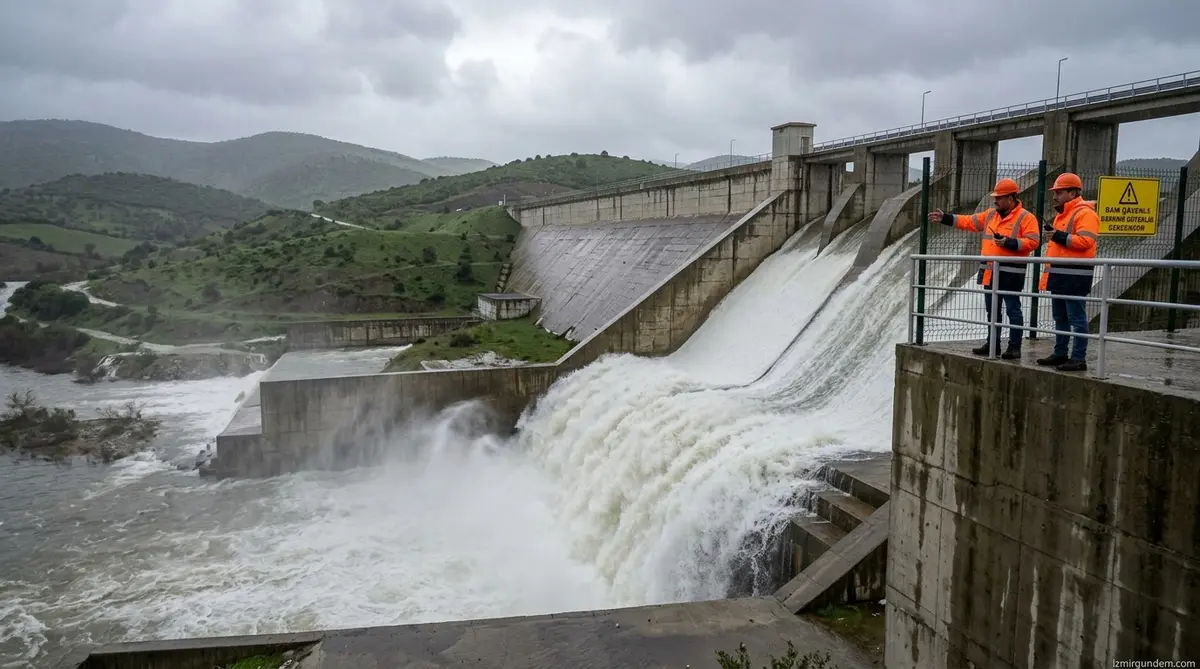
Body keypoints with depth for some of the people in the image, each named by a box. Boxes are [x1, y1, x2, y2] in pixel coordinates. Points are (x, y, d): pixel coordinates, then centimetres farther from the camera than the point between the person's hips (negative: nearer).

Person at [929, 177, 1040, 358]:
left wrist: (1009, 242, -23)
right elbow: (968, 221, 16)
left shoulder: (1025, 217, -8)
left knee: (1013, 310, -2)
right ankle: (992, 343, 22)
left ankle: (1014, 347, 3)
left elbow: (1033, 241, -15)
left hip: (1010, 272, -8)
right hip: (990, 272, 8)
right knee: (992, 310, 13)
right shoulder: (990, 215, 14)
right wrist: (945, 218, 10)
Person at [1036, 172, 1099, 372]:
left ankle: (1079, 359, -4)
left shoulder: (1085, 213, -10)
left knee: (1076, 318, -7)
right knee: (1060, 317, 15)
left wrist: (1060, 236, -22)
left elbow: (1085, 241, -23)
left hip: (1075, 276, -10)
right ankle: (1060, 354, 23)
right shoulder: (1062, 215, 21)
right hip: (1059, 275, 10)